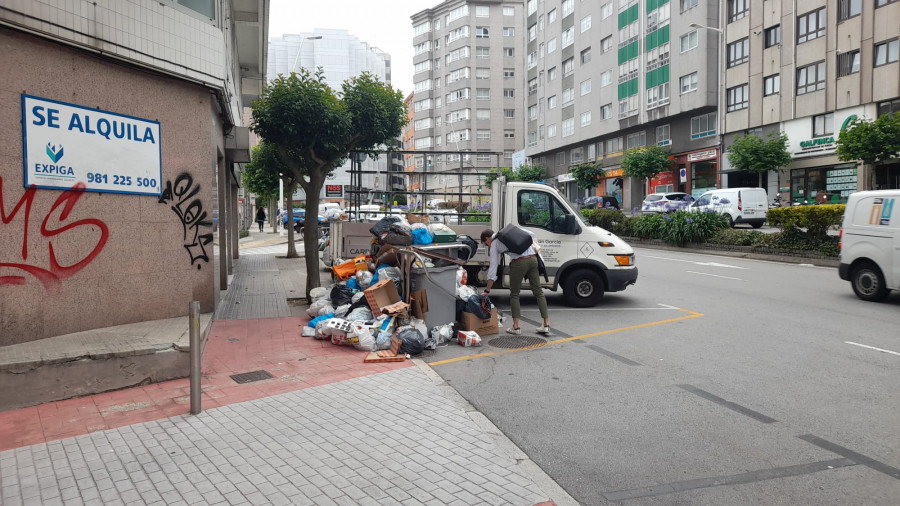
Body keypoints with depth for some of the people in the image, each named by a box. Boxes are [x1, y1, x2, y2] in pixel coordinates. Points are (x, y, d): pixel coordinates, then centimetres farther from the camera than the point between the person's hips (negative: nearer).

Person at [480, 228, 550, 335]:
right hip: (533, 259, 5)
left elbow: (493, 267, 8)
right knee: (539, 292, 10)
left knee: (514, 294, 10)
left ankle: (516, 326, 6)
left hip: (519, 262, -5)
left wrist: (487, 291, 11)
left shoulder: (494, 244, 11)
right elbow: (530, 234, 16)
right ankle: (546, 324, 10)